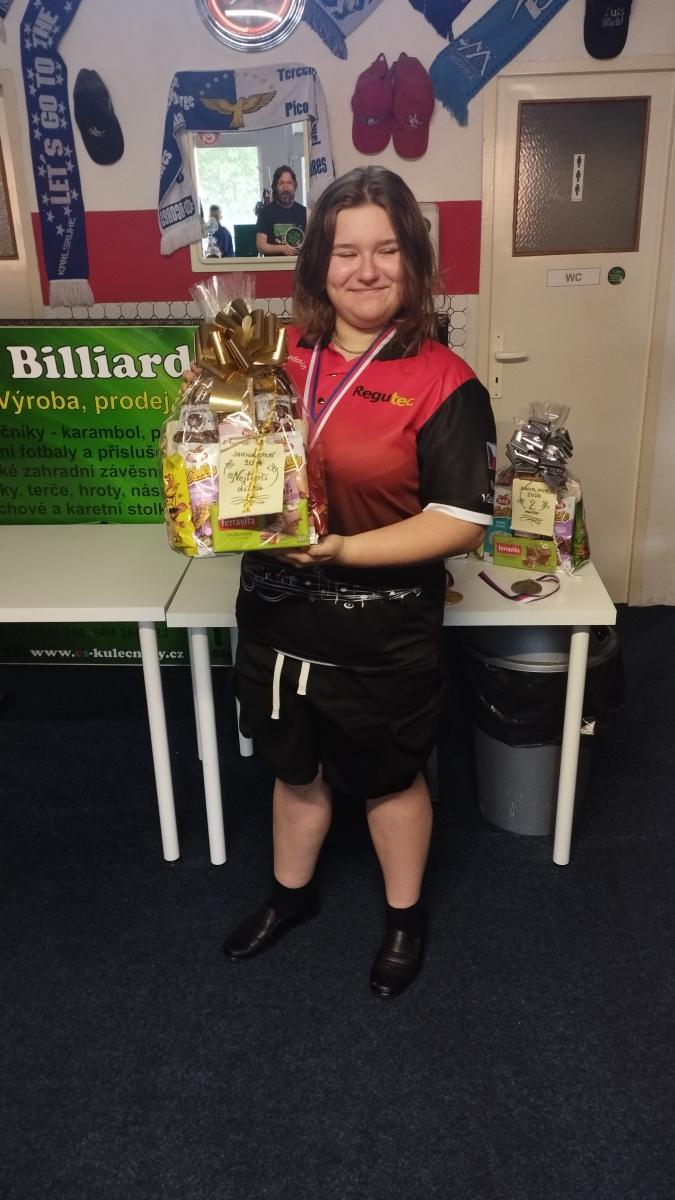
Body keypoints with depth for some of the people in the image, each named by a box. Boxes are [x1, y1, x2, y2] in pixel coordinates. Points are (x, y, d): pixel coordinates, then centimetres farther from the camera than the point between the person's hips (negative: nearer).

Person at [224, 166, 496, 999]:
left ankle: (404, 914, 46)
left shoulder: (442, 383, -15)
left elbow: (462, 523, -17)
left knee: (388, 780, 19)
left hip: (380, 640, -4)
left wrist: (343, 550, -26)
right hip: (275, 618, 4)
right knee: (295, 770, 24)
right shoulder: (280, 354, -2)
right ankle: (291, 893, 52)